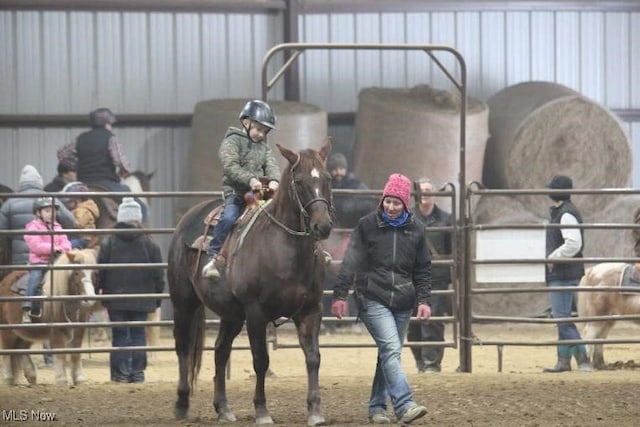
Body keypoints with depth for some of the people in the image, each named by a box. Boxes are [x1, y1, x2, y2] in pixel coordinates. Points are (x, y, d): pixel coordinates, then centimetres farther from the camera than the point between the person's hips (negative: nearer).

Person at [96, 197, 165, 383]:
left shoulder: (108, 243, -5)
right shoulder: (149, 244, -1)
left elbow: (100, 272, -2)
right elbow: (158, 274, 2)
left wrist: (96, 291, 7)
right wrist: (158, 297, 11)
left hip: (116, 299, -1)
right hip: (141, 300, 1)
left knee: (120, 335, 4)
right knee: (138, 334, 7)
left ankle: (120, 372, 0)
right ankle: (137, 371, 5)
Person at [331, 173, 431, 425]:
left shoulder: (416, 229, 5)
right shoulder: (367, 225, -3)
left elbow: (423, 270, 10)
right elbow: (351, 263, -3)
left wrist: (424, 300, 1)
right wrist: (340, 296, -7)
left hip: (403, 303, 4)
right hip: (374, 299, -4)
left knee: (389, 355, 10)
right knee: (391, 350, -17)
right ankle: (404, 406, -26)